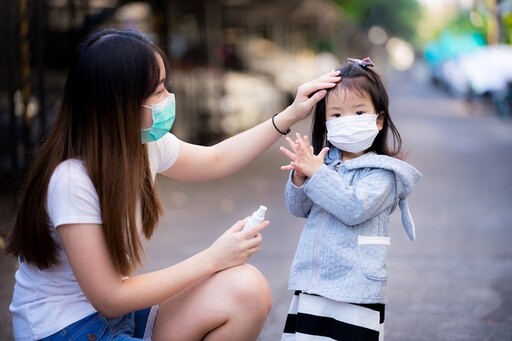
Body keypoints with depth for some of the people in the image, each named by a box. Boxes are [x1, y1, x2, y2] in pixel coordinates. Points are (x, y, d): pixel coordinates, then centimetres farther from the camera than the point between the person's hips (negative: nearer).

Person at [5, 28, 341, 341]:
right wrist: (212, 259, -19)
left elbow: (216, 159, 17)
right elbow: (109, 298, -22)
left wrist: (291, 115, 11)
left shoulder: (146, 144, -4)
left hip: (118, 306, 8)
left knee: (247, 290, -14)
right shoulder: (70, 179, -26)